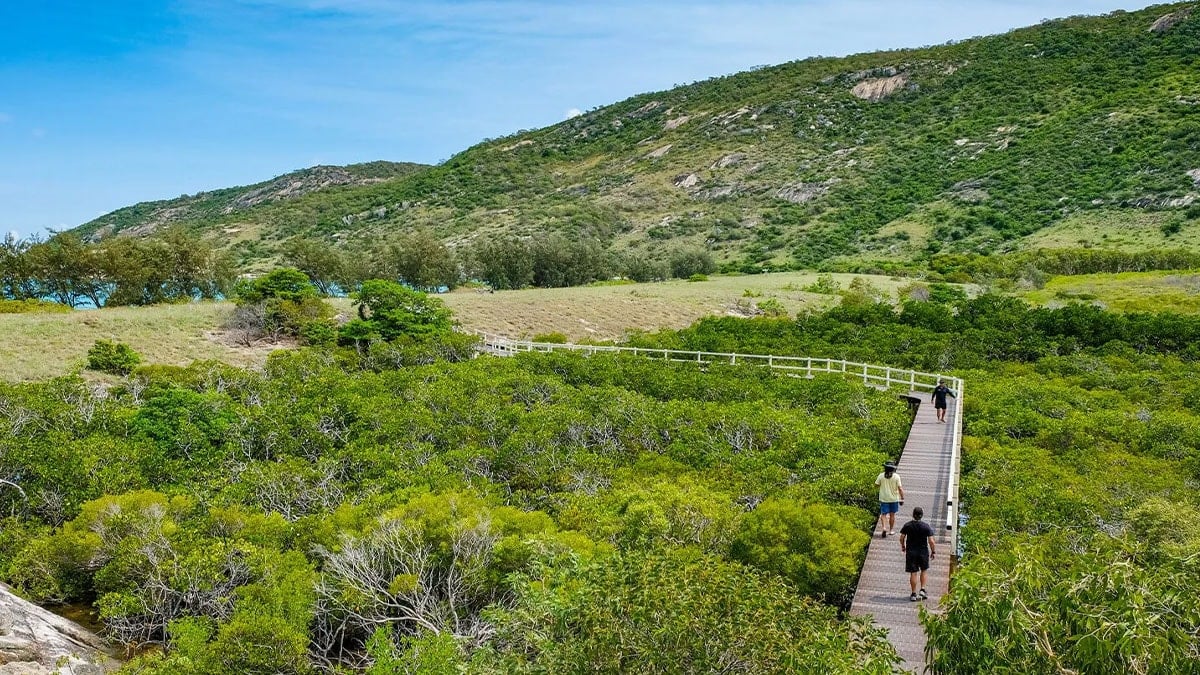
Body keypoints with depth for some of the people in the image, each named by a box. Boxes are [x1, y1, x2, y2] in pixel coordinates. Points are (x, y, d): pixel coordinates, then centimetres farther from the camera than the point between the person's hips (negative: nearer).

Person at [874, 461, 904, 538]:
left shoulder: (881, 476, -8)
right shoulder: (896, 476, -10)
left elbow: (876, 485, 1)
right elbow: (900, 488, -10)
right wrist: (902, 498, -2)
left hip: (884, 499, 0)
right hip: (894, 499, 0)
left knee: (883, 514, 5)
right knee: (892, 514, 13)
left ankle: (884, 527, -16)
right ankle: (891, 530, 23)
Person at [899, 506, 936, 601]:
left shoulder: (907, 525, -5)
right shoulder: (926, 526, -9)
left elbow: (902, 538, -2)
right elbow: (931, 541, -10)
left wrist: (903, 546, 17)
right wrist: (933, 551, 3)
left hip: (911, 552, 0)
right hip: (923, 551, 0)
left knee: (913, 573, 4)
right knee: (923, 571, 20)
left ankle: (914, 594, 7)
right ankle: (922, 590, 12)